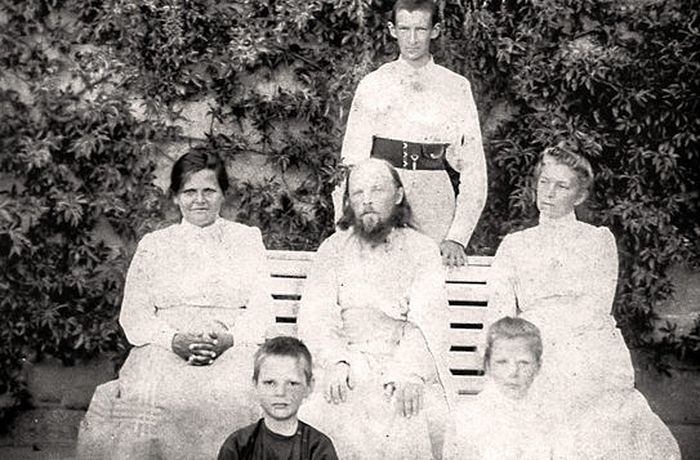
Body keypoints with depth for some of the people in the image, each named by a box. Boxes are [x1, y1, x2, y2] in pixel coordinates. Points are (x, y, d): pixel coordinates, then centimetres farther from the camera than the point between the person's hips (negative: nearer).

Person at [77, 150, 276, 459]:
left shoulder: (247, 239, 18)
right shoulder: (153, 245, 19)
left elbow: (262, 310, 9)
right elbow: (134, 314, 9)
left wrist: (228, 338, -12)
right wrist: (175, 340, -11)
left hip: (232, 350, 0)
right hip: (165, 350, 0)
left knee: (231, 396, -33)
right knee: (147, 397, -32)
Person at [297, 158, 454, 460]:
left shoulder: (422, 249, 10)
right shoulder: (334, 248, 15)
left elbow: (428, 320, -3)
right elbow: (314, 314, 3)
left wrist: (410, 372, -21)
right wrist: (335, 362, -16)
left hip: (405, 364, -1)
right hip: (345, 363, 1)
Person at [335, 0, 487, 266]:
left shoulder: (457, 88, 5)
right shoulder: (373, 85, 5)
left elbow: (473, 172, 2)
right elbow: (352, 163, 3)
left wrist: (457, 239, -8)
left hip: (436, 219, 0)